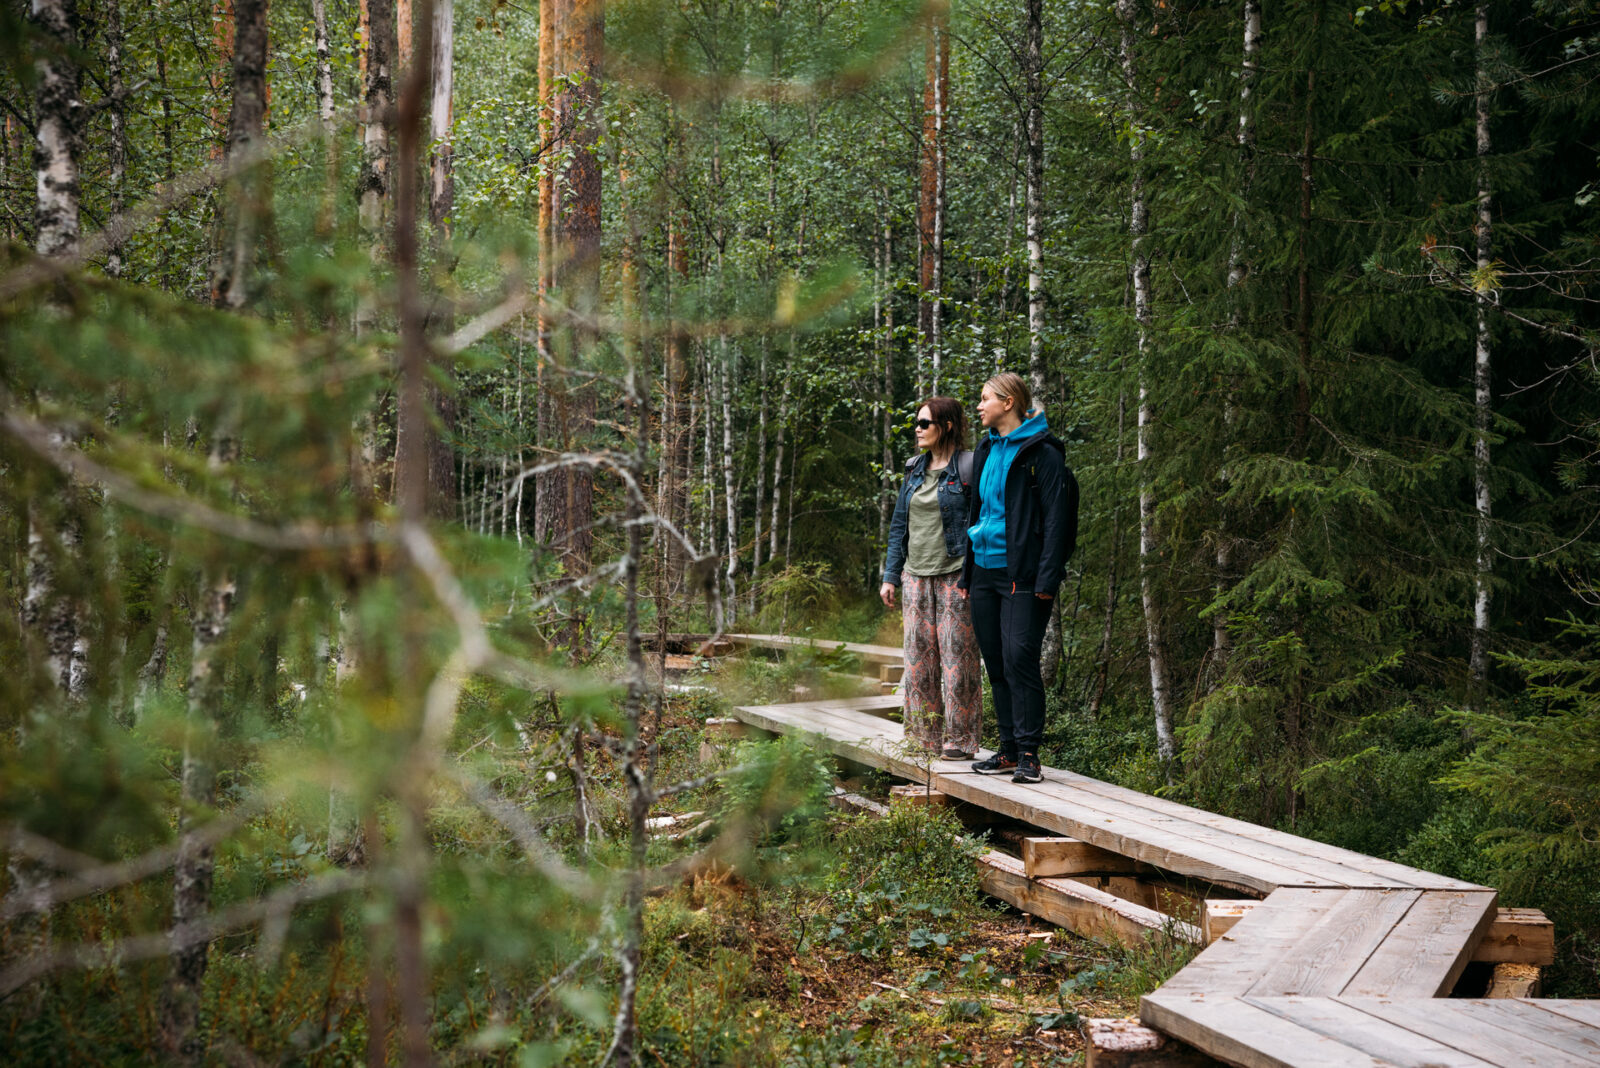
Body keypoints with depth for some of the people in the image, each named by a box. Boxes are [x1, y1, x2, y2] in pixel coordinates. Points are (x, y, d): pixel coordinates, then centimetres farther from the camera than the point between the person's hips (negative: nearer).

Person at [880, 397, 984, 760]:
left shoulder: (969, 467, -7)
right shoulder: (915, 468, 14)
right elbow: (900, 523, 18)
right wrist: (891, 575, 14)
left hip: (955, 576, -7)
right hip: (917, 576, 7)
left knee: (957, 657, -4)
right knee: (918, 656, 6)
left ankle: (959, 740, 4)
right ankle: (924, 738, 14)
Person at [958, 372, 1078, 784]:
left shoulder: (1042, 453, -8)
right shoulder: (987, 450, 17)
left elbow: (1055, 519, -12)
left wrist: (1046, 579, -19)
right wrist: (967, 574, 19)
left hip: (1022, 576, -8)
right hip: (985, 571, 8)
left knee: (1019, 659, -11)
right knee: (996, 664, 9)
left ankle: (1028, 754, -6)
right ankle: (1009, 750, 16)